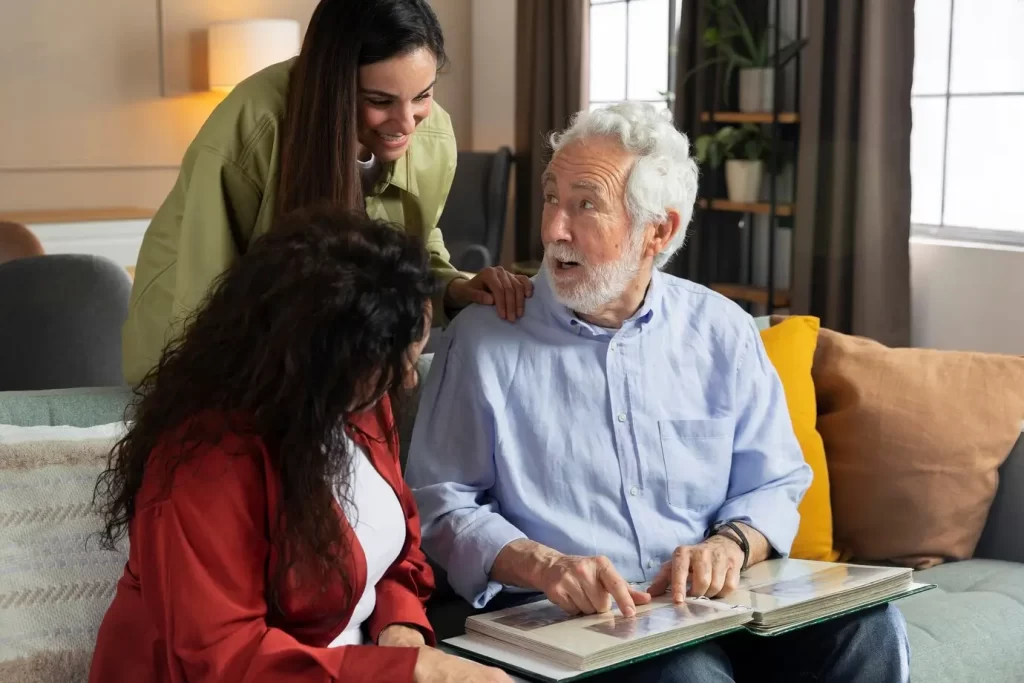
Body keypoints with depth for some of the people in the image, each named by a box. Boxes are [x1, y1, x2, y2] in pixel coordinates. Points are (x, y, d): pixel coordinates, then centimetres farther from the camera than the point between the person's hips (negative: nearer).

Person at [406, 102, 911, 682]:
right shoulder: (485, 337, -1)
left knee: (870, 627, -21)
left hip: (717, 598, 5)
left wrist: (731, 543, -12)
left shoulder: (722, 331, 8)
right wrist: (544, 566, -20)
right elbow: (441, 503, -3)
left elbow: (775, 483, 11)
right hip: (572, 618, -4)